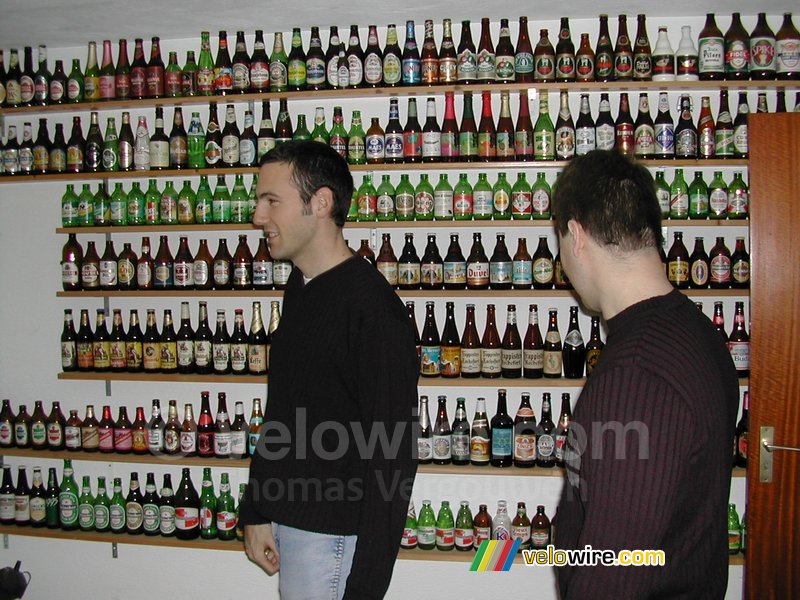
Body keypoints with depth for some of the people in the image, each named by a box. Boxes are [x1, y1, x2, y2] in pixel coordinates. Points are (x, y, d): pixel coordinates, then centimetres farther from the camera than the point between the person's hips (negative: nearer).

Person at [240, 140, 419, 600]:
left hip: (332, 536, -8)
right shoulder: (300, 290, 9)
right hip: (288, 520, 8)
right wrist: (257, 510, 16)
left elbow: (392, 457, -20)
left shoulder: (373, 307, -20)